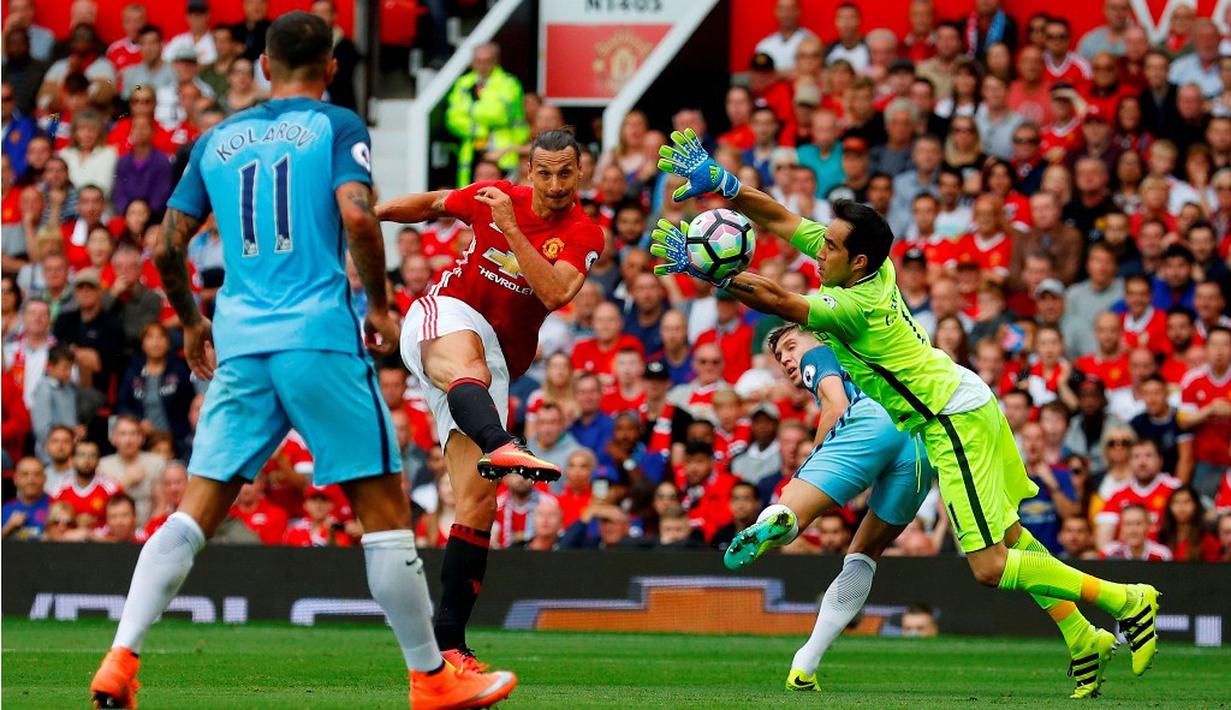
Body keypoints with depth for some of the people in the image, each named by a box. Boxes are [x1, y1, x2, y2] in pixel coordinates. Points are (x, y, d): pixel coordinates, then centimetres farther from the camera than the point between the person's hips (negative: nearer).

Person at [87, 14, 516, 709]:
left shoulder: (219, 140, 16)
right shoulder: (337, 127, 3)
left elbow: (169, 247, 16)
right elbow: (357, 216, -13)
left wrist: (192, 324, 31)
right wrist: (380, 305, 0)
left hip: (239, 341, 4)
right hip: (319, 335, -4)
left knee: (195, 513, 3)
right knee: (385, 507, 3)